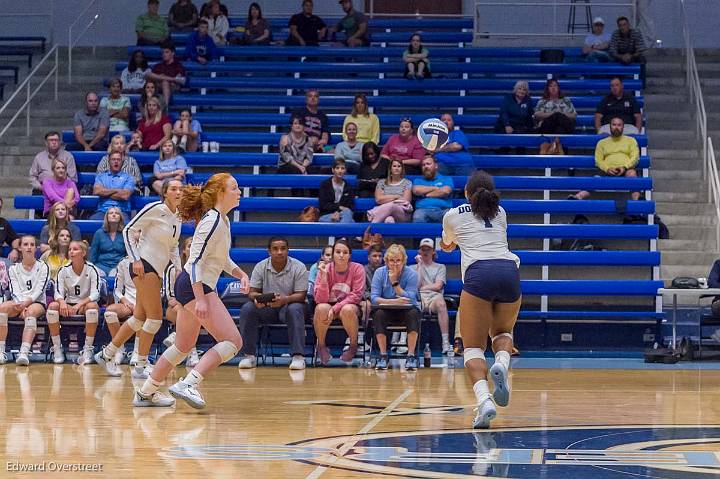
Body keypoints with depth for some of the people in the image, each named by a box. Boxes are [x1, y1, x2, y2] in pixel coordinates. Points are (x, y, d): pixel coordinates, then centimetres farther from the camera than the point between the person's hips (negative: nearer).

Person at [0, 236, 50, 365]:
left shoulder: (42, 267, 6)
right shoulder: (14, 269, 13)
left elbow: (39, 290, -7)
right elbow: (15, 291, 1)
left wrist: (26, 303, -24)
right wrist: (20, 306, -20)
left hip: (37, 303, -2)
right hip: (18, 304, 2)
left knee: (31, 311, -38)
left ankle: (24, 353, -56)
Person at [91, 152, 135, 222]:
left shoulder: (128, 178, 12)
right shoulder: (100, 176, 20)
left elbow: (125, 196, -3)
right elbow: (96, 191, 1)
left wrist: (105, 193, 4)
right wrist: (116, 190, 1)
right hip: (102, 211, 1)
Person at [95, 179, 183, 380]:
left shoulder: (178, 217, 12)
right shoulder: (155, 209, -11)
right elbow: (128, 230, -10)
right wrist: (135, 259, -16)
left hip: (157, 271, 8)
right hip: (144, 266, -8)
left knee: (139, 318, 10)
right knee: (155, 317, -11)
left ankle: (107, 354, 22)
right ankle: (140, 367, -4)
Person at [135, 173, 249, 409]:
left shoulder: (223, 220, 14)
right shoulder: (212, 221, -16)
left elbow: (222, 257, 27)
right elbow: (196, 261, -20)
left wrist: (240, 274, 9)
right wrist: (201, 300, -25)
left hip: (189, 287, 10)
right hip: (196, 286, -10)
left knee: (183, 346, 19)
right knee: (233, 341, -15)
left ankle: (146, 393, 25)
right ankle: (188, 385, -20)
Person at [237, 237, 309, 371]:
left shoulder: (298, 267, -7)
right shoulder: (260, 267, 0)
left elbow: (301, 295, -12)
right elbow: (252, 291, -1)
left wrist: (285, 299, -35)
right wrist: (256, 298, -28)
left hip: (288, 305, -2)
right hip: (265, 307, 2)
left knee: (295, 309, -38)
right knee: (247, 309, -26)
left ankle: (298, 356, -38)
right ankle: (249, 355, -21)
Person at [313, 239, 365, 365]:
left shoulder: (357, 269, -11)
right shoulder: (325, 269, -9)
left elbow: (356, 295, -14)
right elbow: (320, 300, -16)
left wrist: (335, 308, -24)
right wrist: (324, 277, -30)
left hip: (350, 306, -1)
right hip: (329, 306, 1)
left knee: (347, 310, -37)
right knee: (321, 308, -34)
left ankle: (353, 345, -9)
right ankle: (321, 346, -10)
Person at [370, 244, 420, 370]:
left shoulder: (411, 274, -8)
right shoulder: (379, 273, -5)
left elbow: (409, 299, -18)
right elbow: (374, 298, -13)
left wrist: (395, 282, -22)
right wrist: (394, 301, -29)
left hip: (405, 311, -1)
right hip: (387, 311, 1)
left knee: (414, 313, -33)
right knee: (378, 314, -32)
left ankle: (411, 356, -28)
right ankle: (383, 356, -23)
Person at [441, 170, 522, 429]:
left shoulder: (453, 216, 21)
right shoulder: (500, 213, 28)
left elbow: (447, 246, 43)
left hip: (478, 273, -3)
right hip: (509, 269, 3)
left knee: (474, 347, 0)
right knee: (502, 332, 26)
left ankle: (484, 400, -26)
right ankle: (502, 364, -9)